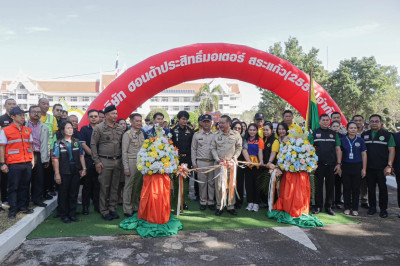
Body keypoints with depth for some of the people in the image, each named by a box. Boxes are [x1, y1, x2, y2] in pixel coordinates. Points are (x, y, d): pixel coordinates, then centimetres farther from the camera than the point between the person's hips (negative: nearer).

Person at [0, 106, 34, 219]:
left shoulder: (28, 130, 12)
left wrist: (32, 159, 11)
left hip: (27, 163, 4)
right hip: (14, 164, -4)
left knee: (25, 186, 10)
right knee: (13, 187, 4)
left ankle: (23, 206, 22)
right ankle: (13, 209, 12)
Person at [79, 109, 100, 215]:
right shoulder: (84, 129, 5)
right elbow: (83, 145, -4)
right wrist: (93, 155, -11)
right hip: (88, 160, -2)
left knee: (98, 184, 6)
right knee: (87, 184, 2)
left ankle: (97, 205, 15)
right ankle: (85, 206, 11)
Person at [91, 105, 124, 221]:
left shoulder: (119, 128, 10)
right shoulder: (99, 128, -4)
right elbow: (93, 144, -4)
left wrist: (122, 159, 9)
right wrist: (97, 161, -8)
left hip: (117, 161, 5)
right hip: (105, 161, -4)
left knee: (115, 186, 10)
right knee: (104, 187, 1)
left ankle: (112, 209, 21)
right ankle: (104, 211, 12)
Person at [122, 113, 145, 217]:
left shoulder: (142, 133, 11)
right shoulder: (127, 134, -6)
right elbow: (124, 152, -8)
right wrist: (126, 167, -12)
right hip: (131, 162, -6)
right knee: (129, 185, 0)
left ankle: (136, 207, 23)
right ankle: (127, 210, 11)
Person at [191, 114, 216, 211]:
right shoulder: (197, 135, 6)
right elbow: (193, 149, 8)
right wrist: (194, 163, 3)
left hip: (213, 162, 0)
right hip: (201, 162, 0)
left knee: (212, 182, 5)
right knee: (202, 182, 5)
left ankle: (211, 202, 17)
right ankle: (203, 202, 16)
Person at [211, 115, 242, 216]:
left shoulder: (236, 135, 2)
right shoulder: (216, 135, 3)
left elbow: (239, 148, 8)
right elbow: (213, 148, 7)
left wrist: (234, 157, -6)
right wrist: (217, 159, -5)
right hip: (219, 163, 0)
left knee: (231, 185, 4)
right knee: (219, 185, 1)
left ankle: (230, 206, 16)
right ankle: (219, 206, 12)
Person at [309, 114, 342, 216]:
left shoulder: (334, 134, 11)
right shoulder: (314, 133, 5)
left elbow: (338, 149, 10)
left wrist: (338, 163, 2)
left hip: (331, 164, 2)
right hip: (319, 164, -2)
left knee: (330, 186, 6)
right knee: (318, 186, 3)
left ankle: (329, 207, 17)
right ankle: (318, 206, 14)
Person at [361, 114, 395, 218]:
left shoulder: (387, 135, 0)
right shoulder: (364, 135, 9)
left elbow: (392, 150, -3)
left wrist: (389, 166, -12)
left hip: (382, 168, -3)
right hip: (369, 167, 3)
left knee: (383, 188, 4)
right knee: (371, 188, 9)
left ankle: (383, 209, 15)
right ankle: (372, 207, 21)